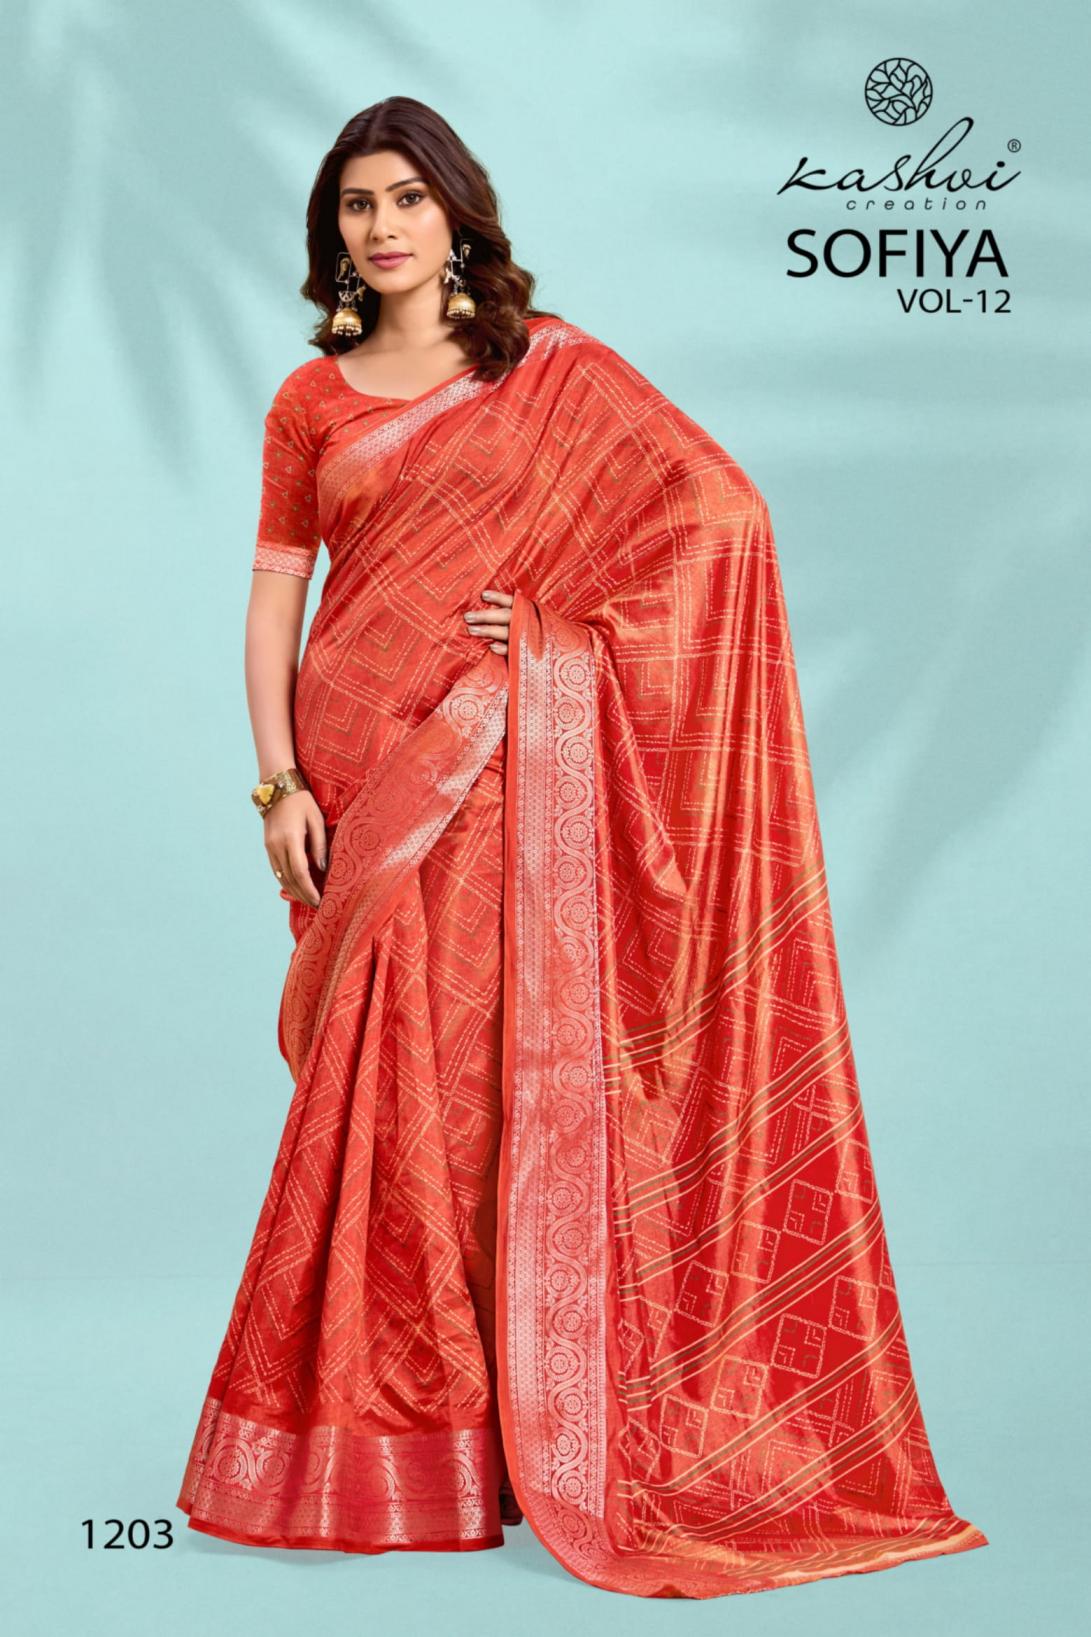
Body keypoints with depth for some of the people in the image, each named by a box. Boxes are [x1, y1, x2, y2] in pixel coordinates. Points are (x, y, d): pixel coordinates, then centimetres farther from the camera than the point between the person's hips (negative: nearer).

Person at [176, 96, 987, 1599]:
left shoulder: (552, 367, 6)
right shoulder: (310, 402, 12)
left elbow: (722, 503, -1)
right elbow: (273, 601, 9)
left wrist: (563, 612, -7)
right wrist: (280, 785, -2)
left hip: (515, 778, -2)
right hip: (369, 778, 2)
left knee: (519, 1072, -3)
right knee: (389, 1090, 1)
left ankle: (544, 1426, 9)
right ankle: (381, 1441, 13)